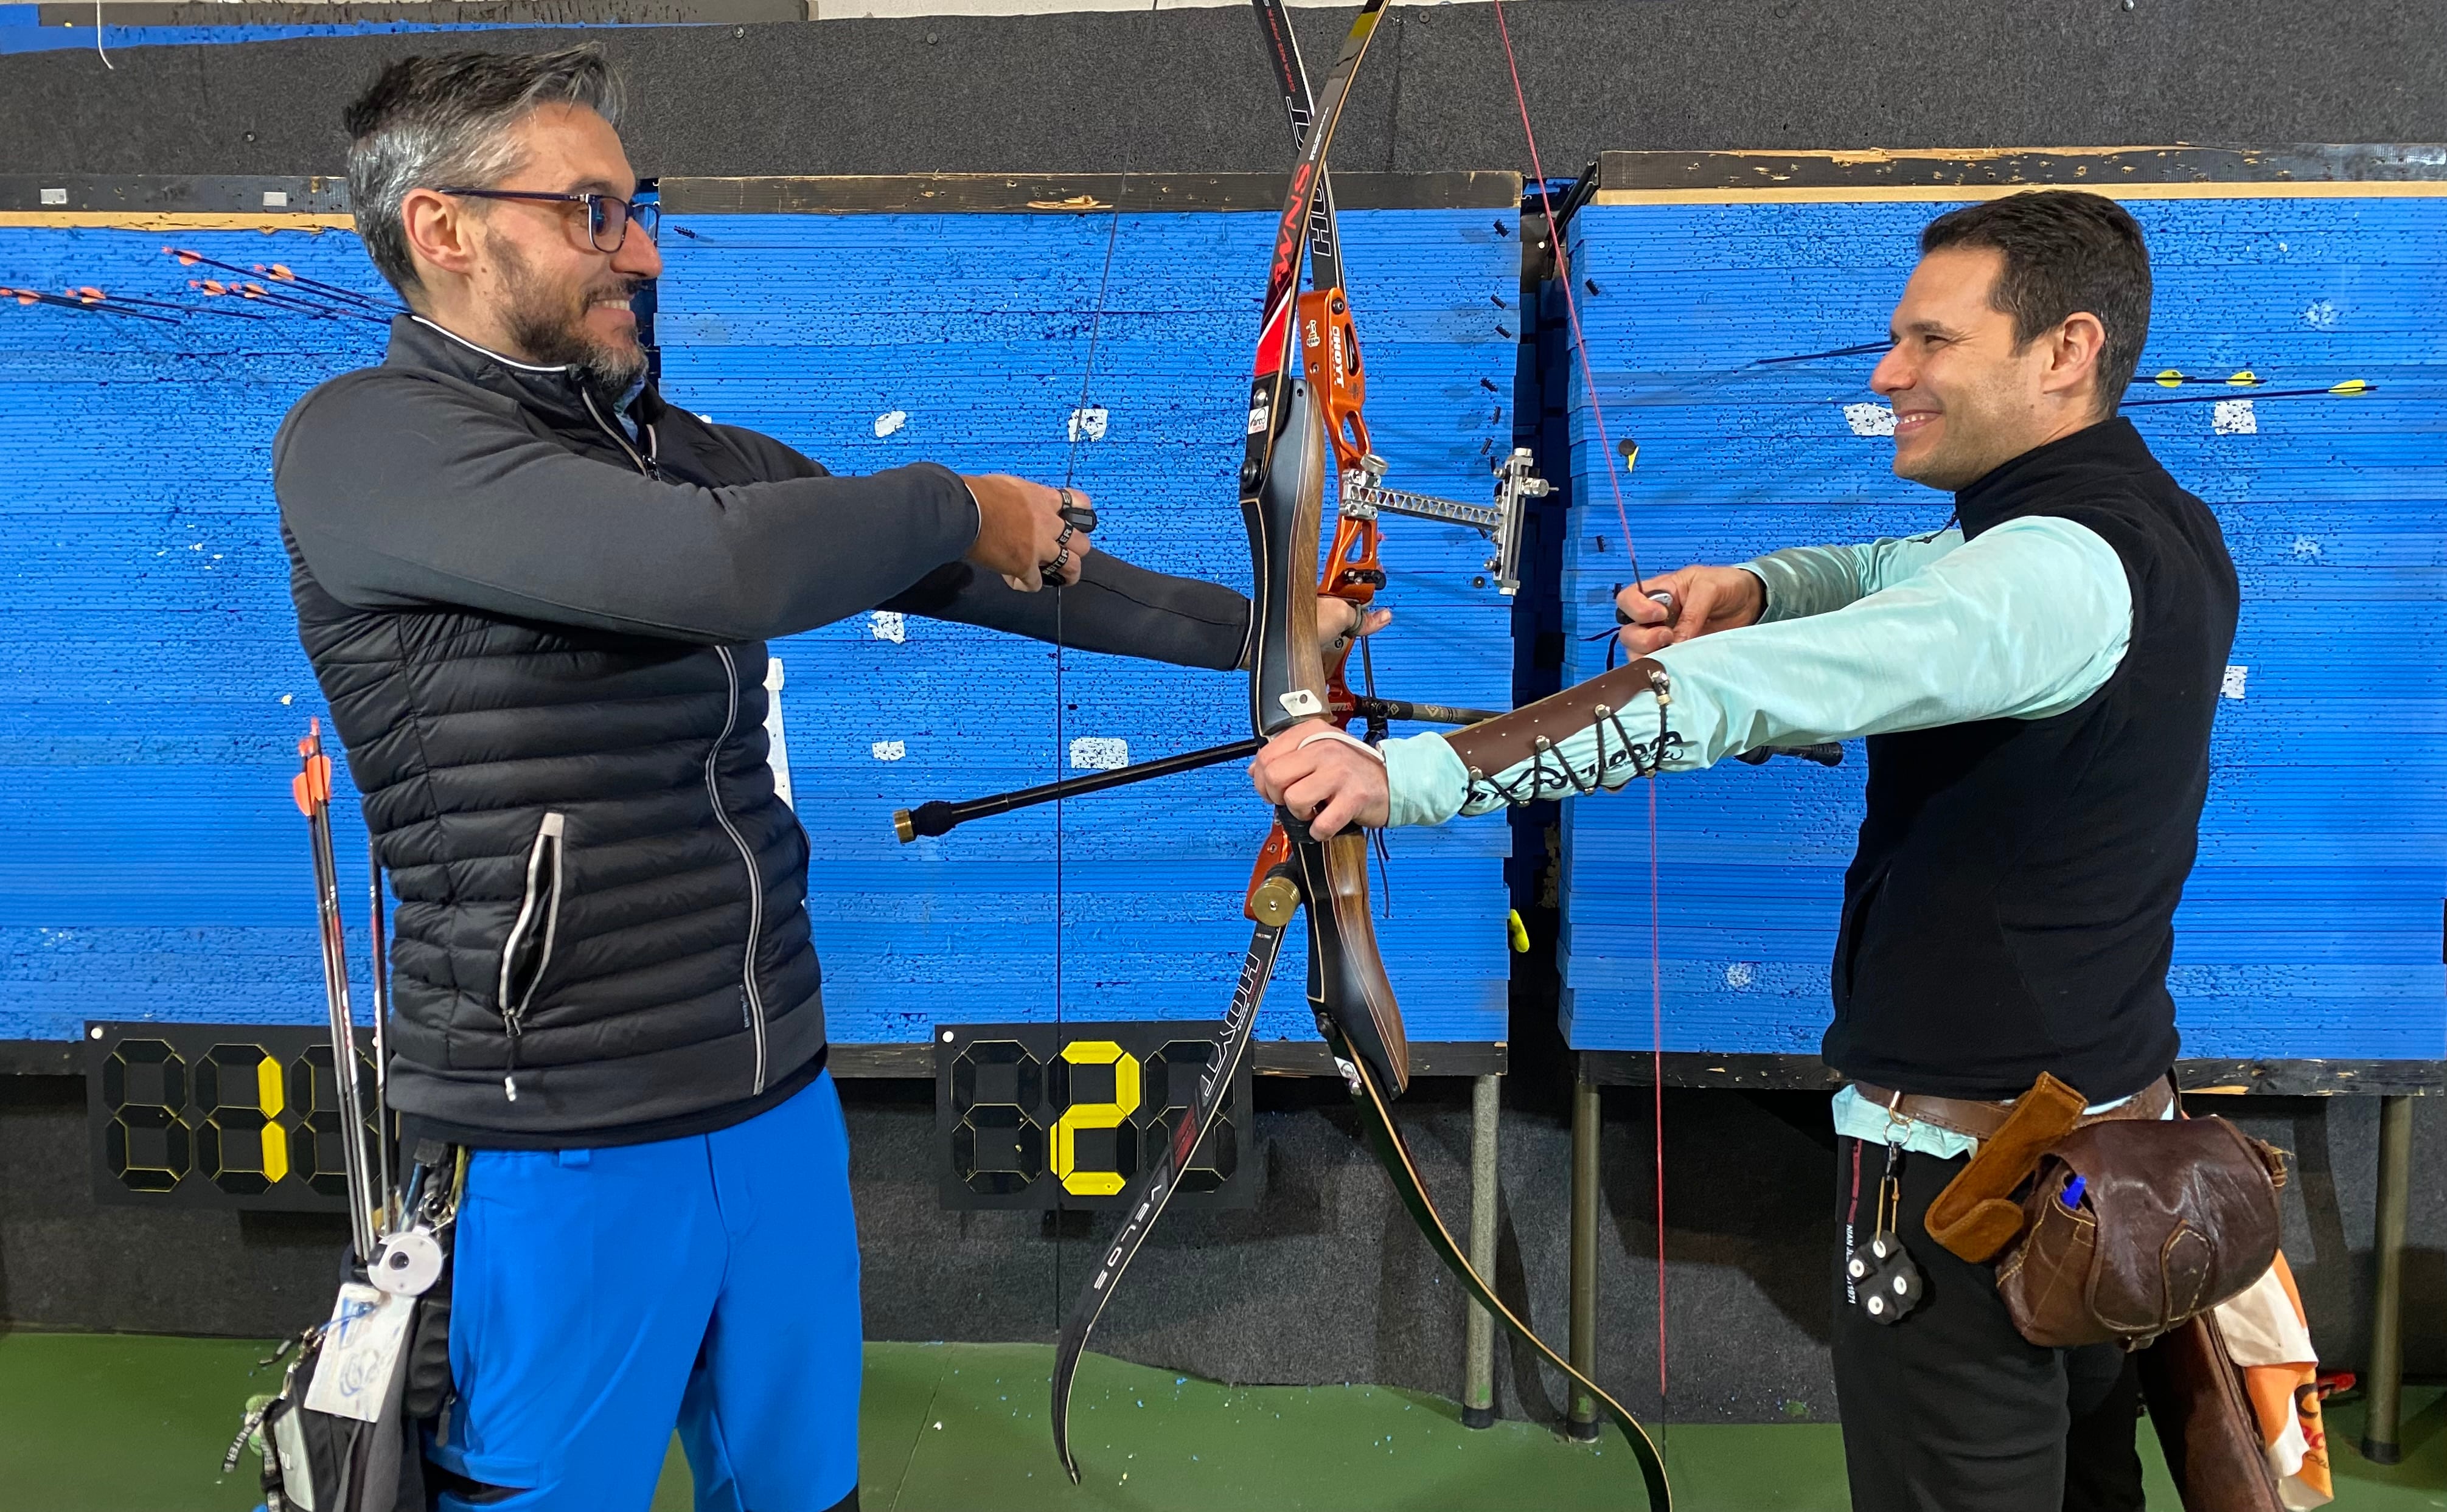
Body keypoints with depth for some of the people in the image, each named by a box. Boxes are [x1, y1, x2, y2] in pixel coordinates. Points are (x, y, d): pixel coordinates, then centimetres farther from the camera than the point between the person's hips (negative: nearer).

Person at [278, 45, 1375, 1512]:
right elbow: (719, 567, -28)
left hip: (781, 1100, 7)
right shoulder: (361, 441, -13)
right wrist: (957, 507, -11)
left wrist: (1250, 623, 11)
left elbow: (988, 565, 11)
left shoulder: (683, 454, 10)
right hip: (564, 1145, -6)